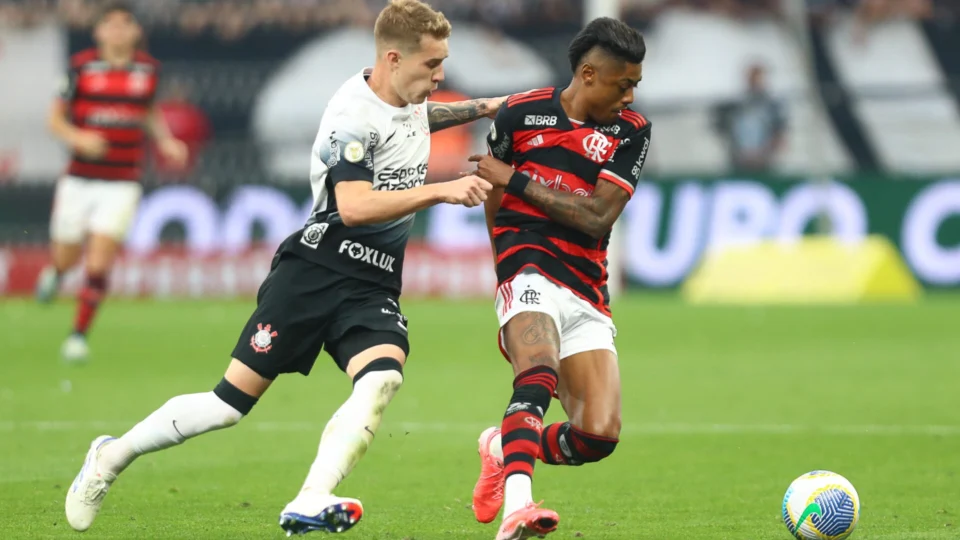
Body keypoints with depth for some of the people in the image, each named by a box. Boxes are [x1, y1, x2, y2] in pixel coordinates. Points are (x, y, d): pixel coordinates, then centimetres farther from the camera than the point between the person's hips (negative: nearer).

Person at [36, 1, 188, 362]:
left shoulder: (149, 69, 3)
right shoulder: (82, 66, -4)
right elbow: (56, 118, 1)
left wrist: (166, 141, 5)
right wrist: (77, 137, -18)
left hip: (122, 185, 0)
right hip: (79, 180, 0)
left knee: (98, 264, -12)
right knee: (66, 259, 9)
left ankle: (79, 335, 1)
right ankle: (55, 271, 47)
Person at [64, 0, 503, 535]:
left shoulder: (410, 98, 9)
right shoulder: (354, 115, -17)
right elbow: (355, 207, -29)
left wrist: (481, 108, 29)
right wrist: (441, 191, -30)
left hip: (372, 288, 7)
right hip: (316, 270, -6)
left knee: (383, 376, -26)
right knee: (232, 401, -5)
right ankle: (114, 455, 17)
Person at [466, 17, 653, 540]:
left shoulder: (631, 132, 5)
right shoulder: (520, 114, 3)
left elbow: (598, 217, -6)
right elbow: (492, 201, 16)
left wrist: (516, 180, -7)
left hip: (587, 293, 4)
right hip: (530, 272, -4)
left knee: (599, 434, -8)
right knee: (539, 379, -35)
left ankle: (504, 450, 21)